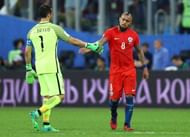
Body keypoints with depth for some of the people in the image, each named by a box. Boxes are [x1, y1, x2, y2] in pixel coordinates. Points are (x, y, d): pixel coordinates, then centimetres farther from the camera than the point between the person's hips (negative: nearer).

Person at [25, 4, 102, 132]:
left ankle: (46, 124, 5)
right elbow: (72, 40, -2)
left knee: (47, 96, 13)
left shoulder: (32, 31, 8)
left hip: (39, 68, 6)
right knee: (59, 96, -2)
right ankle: (38, 113, -20)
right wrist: (89, 46, 8)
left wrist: (29, 69, 19)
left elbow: (27, 52, 9)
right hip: (52, 66, -6)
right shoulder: (54, 28, -5)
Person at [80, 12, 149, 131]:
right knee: (114, 98, -1)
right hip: (115, 70, -1)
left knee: (129, 96, -9)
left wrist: (145, 67, 17)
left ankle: (127, 124, -4)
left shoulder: (133, 35, 4)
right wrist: (88, 48, -38)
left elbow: (139, 51, 17)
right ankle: (113, 119, 29)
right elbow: (100, 43, -19)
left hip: (130, 70, 1)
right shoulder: (111, 32, -5)